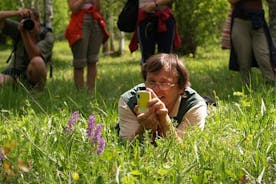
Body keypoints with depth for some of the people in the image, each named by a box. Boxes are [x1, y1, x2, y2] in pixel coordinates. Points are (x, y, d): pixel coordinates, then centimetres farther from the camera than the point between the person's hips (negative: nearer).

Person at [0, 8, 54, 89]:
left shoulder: (48, 36, -15)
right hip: (14, 72, 4)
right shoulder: (18, 29, -6)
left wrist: (24, 33, -36)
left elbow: (34, 56, -30)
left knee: (37, 61, -37)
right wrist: (16, 13, -30)